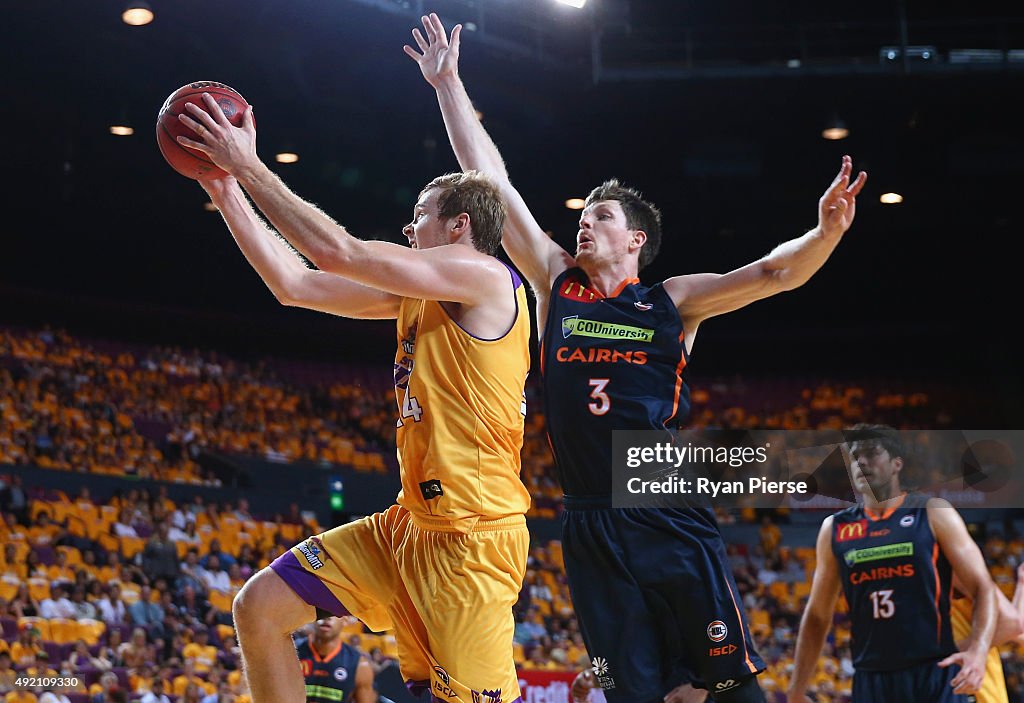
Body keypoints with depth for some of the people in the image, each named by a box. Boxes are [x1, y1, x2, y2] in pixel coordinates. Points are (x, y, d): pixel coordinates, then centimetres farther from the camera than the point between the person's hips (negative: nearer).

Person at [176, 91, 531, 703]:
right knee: (260, 608, 6)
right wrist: (227, 189, 14)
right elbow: (294, 284, 14)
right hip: (413, 523, 9)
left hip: (473, 534, -9)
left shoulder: (486, 277, -11)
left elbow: (337, 251, -18)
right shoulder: (414, 294, 15)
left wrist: (249, 165, -11)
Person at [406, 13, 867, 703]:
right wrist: (448, 84, 11)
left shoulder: (673, 301, 5)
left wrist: (826, 232, -26)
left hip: (673, 522, -2)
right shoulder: (556, 282, 11)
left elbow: (775, 272, -6)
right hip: (591, 528, 2)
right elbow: (491, 180, 10)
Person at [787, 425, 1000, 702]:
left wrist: (978, 651, -21)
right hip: (870, 679, 3)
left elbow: (983, 589, -2)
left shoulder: (933, 514, 1)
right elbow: (817, 616, 15)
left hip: (934, 674, -3)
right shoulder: (835, 528, 11)